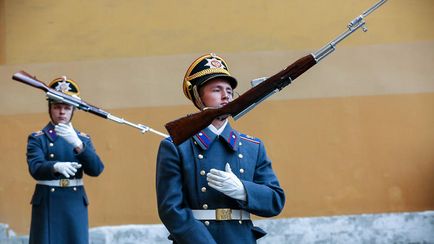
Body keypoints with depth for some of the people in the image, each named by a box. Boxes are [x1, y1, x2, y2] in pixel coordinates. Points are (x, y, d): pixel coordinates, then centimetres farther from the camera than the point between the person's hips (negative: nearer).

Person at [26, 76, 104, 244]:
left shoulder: (83, 139, 10)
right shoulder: (37, 138, 3)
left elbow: (96, 169, -5)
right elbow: (35, 168, -15)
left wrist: (77, 143, -20)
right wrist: (57, 166, -37)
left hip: (76, 206, 2)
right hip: (47, 206, -2)